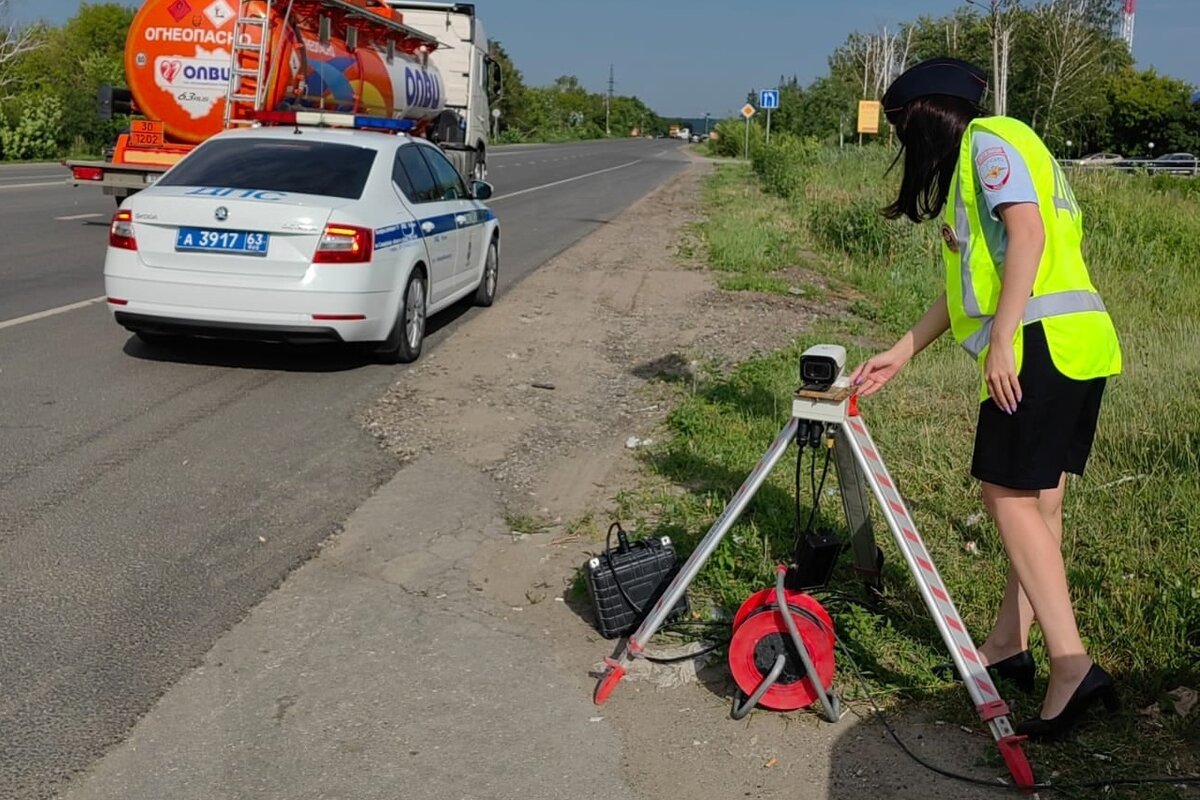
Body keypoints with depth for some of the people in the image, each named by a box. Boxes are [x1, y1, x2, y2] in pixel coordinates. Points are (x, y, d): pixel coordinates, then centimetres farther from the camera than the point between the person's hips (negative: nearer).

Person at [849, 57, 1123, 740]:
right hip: (1079, 346, 10)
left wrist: (1001, 338, -22)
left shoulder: (990, 141, -2)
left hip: (1040, 343, -10)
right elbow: (971, 280, 24)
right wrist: (901, 354, 22)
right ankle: (1010, 644, 20)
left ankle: (1072, 665, -13)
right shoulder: (972, 162, 26)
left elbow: (1027, 233, -17)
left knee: (1011, 498, -10)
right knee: (1037, 500, 11)